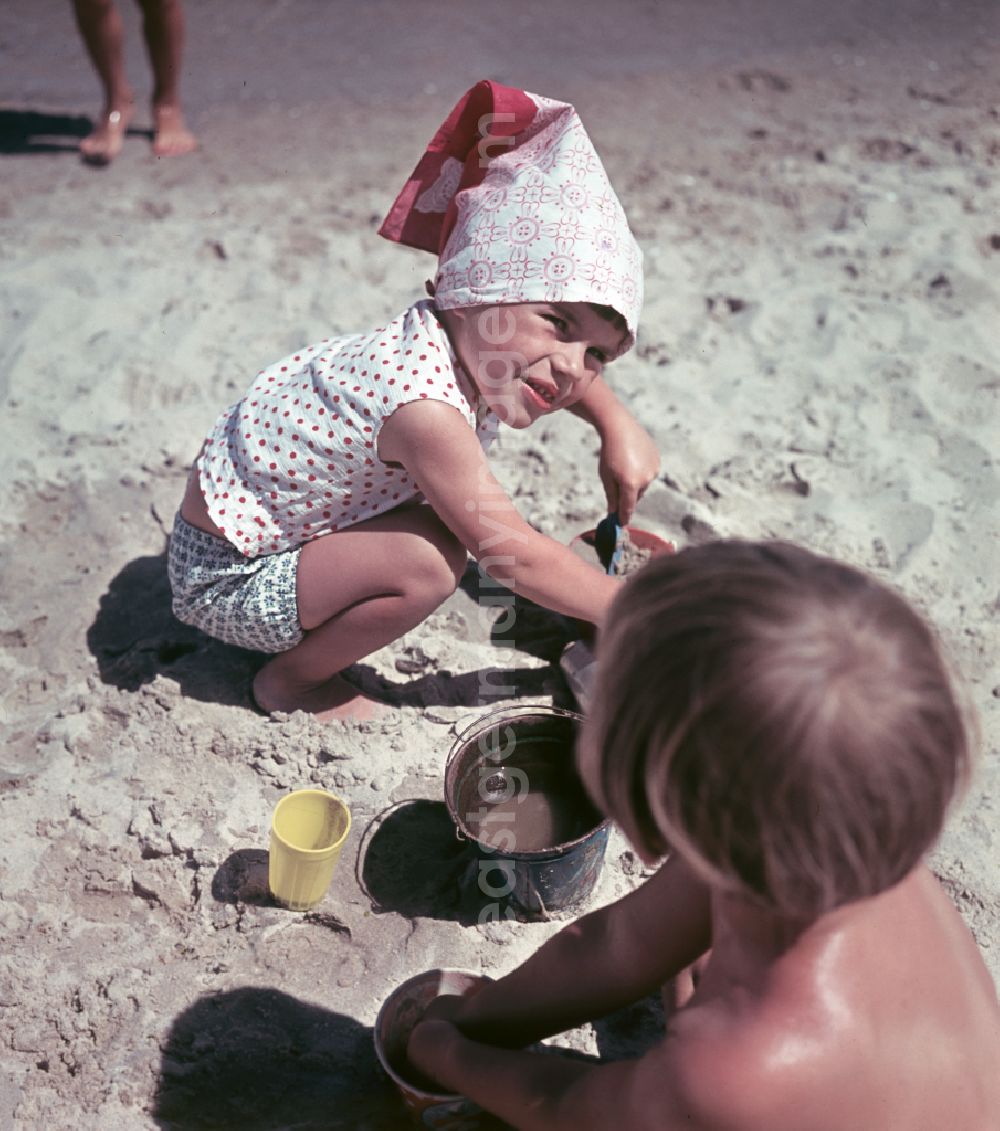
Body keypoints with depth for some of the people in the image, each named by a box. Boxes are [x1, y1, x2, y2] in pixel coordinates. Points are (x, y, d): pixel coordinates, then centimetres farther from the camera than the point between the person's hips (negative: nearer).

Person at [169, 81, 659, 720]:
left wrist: (619, 426, 0)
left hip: (245, 517, 9)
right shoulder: (424, 408, -35)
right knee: (431, 560, -27)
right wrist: (625, 610, -15)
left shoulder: (455, 339, -7)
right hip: (226, 580, -9)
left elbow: (571, 374, 15)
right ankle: (291, 680, -3)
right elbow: (512, 553, -27)